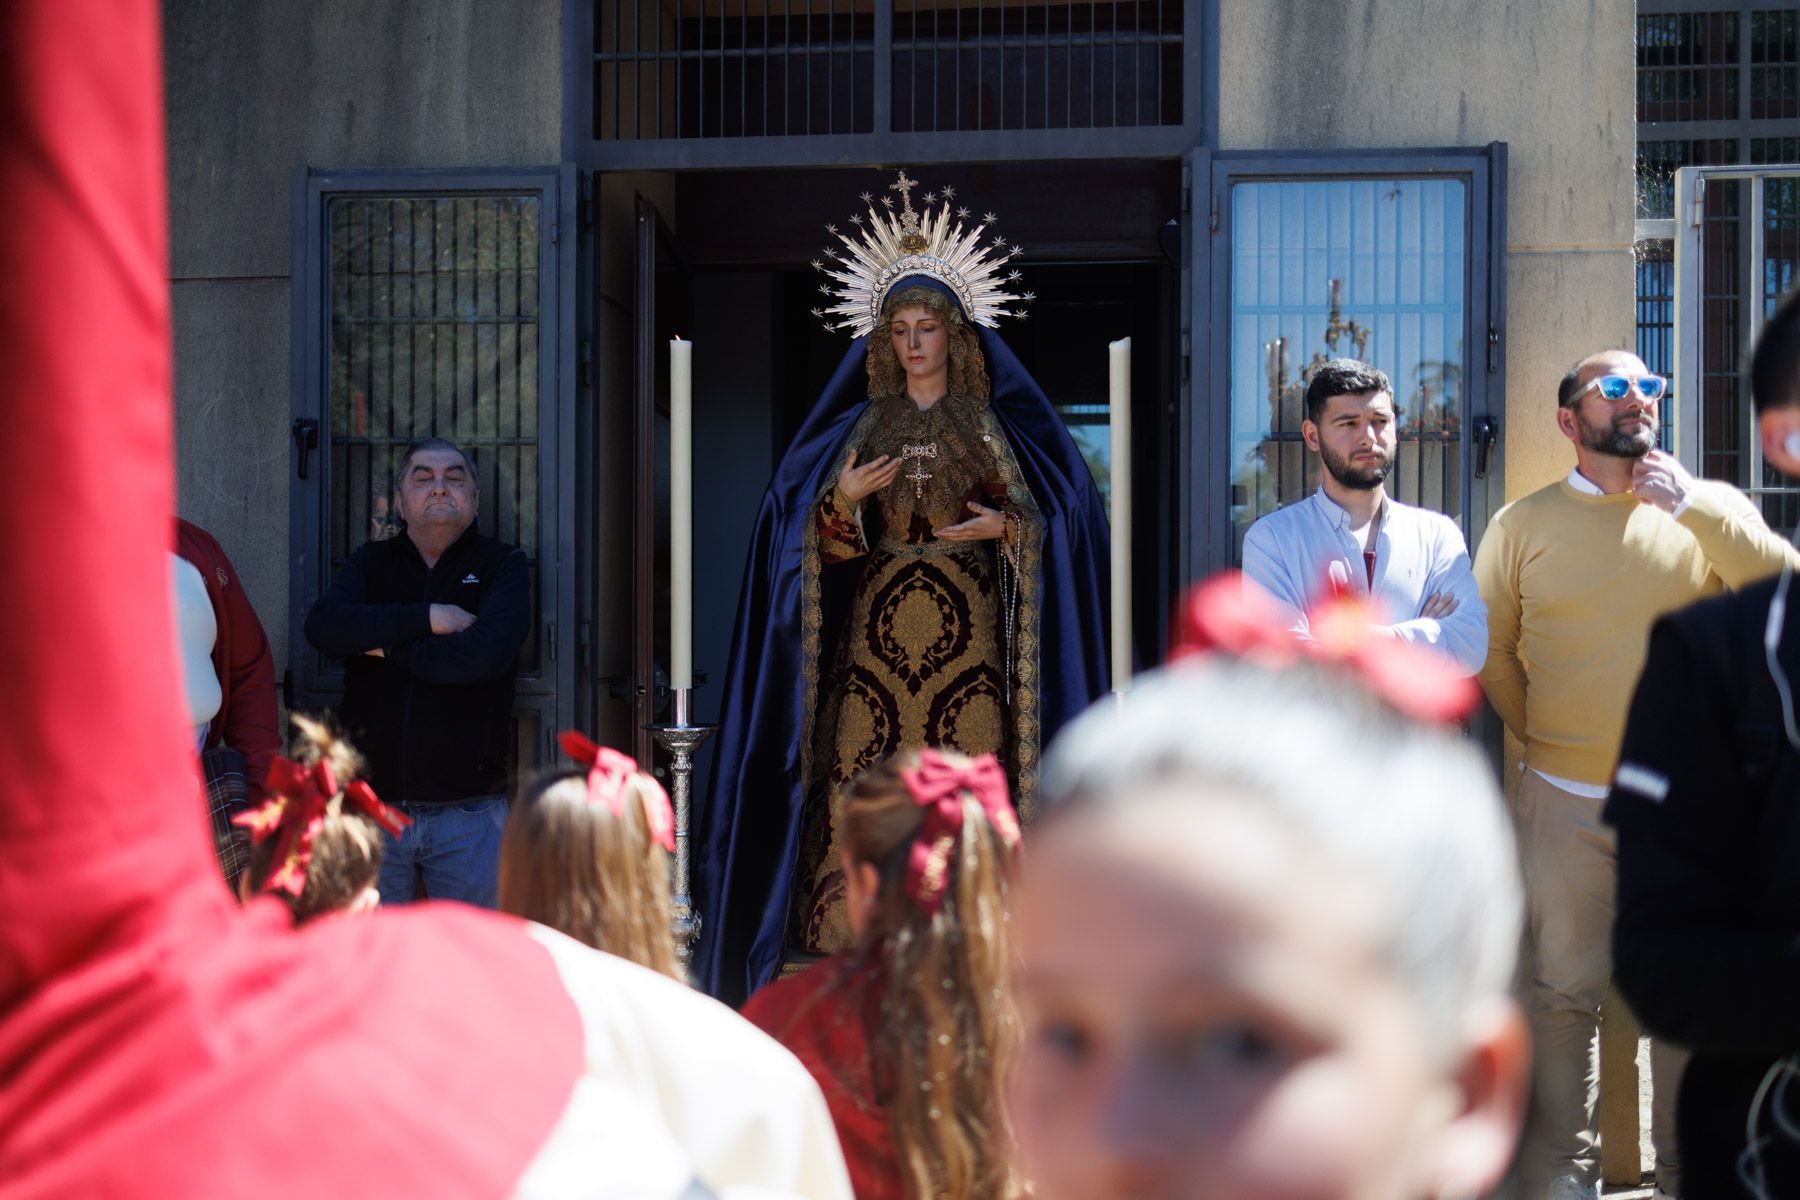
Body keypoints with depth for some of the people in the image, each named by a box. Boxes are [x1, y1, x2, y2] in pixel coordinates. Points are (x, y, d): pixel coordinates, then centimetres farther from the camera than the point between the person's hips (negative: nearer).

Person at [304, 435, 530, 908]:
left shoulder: (503, 564, 4)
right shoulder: (372, 562, 13)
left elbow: (486, 652, -16)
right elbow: (323, 625, -8)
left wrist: (385, 646, -6)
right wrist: (428, 619, -13)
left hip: (468, 811, -2)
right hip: (371, 805, 2)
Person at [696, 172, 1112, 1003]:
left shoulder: (990, 425, 8)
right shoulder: (864, 427, 13)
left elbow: (1046, 516, 6)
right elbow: (824, 538, 10)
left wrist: (1003, 527, -12)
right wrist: (845, 497, -9)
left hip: (967, 621, -2)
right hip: (878, 623, 2)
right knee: (863, 779, -6)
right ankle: (856, 943, -2)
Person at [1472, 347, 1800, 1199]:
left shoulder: (1709, 508, 5)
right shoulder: (1523, 524, 3)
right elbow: (1490, 649, 12)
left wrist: (1690, 505, -14)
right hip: (1565, 801, 0)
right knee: (1563, 991, 6)